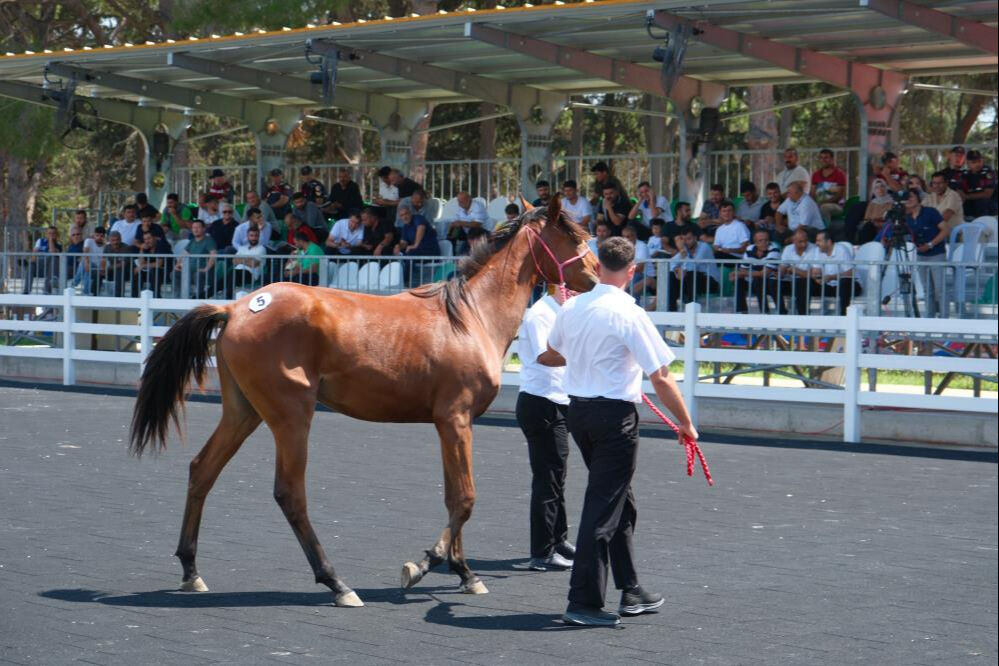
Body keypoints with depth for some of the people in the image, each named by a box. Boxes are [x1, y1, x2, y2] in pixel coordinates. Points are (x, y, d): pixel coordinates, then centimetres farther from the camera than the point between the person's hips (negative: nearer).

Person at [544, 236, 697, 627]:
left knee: (620, 502, 19)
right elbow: (660, 378, -15)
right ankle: (583, 602, -2)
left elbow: (553, 355, 23)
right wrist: (685, 423, -3)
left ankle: (631, 593, 26)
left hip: (578, 408, 7)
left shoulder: (571, 307, 4)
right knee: (603, 508, -2)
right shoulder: (630, 315, -16)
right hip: (615, 415, -7)